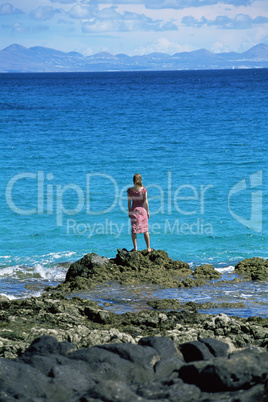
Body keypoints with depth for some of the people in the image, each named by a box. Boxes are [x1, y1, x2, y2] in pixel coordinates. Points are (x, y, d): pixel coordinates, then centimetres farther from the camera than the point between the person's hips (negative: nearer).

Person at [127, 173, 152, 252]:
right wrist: (147, 212, 4)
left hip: (134, 210, 1)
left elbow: (129, 202, 0)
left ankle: (135, 248, 5)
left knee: (134, 229, 7)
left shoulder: (130, 190, -5)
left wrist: (129, 212, 10)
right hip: (142, 209, -1)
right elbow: (146, 201, -6)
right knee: (145, 230, 7)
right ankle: (148, 248, 11)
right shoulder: (143, 189, -9)